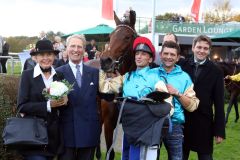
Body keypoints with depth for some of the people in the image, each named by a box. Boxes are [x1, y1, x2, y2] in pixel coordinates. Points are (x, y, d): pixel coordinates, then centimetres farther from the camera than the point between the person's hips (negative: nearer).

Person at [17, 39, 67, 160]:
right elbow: (22, 106, -11)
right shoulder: (27, 75, -7)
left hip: (53, 134, 4)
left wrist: (64, 101, -11)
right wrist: (48, 105, -20)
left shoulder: (59, 76, 5)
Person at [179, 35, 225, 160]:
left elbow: (219, 102, -2)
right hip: (182, 121, 1)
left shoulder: (216, 72, -1)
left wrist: (219, 130, -4)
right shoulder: (182, 66, 0)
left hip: (204, 123, -1)